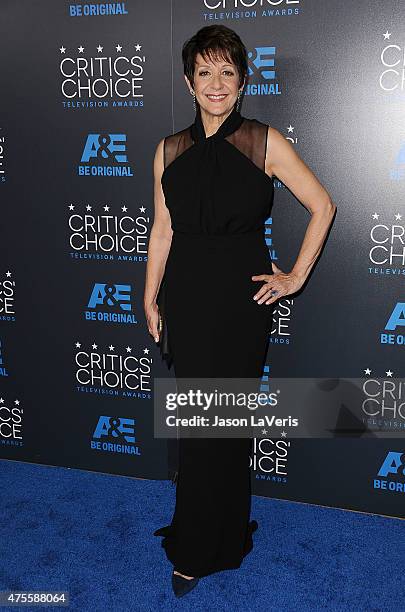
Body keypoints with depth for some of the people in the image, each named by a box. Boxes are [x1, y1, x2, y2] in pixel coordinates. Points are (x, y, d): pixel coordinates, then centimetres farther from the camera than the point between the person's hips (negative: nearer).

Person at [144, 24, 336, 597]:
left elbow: (322, 206, 1)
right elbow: (162, 229, 10)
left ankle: (195, 552, 22)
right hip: (187, 295, 4)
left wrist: (296, 277, -2)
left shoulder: (266, 142, -3)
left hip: (242, 295, -3)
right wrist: (150, 297, 9)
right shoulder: (170, 150, 7)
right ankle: (223, 539, 30)